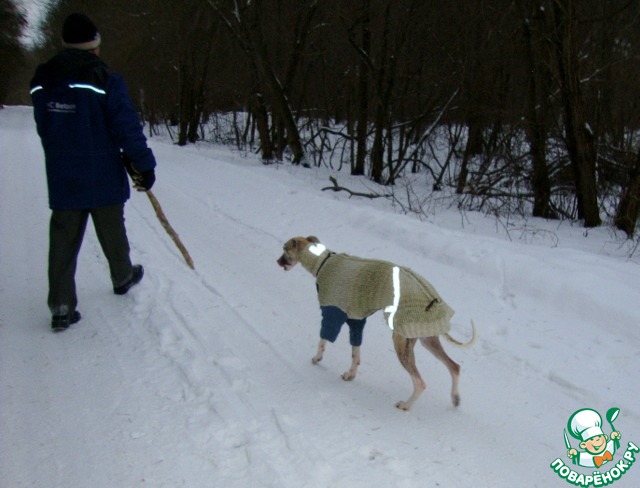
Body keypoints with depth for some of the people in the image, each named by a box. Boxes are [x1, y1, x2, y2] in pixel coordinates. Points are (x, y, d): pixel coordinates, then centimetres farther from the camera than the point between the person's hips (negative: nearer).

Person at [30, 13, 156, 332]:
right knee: (112, 233, 18)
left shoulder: (41, 82, 3)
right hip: (104, 179, -3)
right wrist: (144, 166, -6)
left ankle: (61, 307, 4)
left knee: (63, 241, 7)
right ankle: (122, 278, 40)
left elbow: (45, 130, 14)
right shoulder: (106, 81, -15)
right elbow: (128, 129, -15)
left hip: (61, 181, 3)